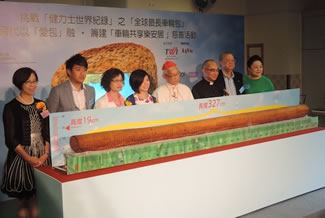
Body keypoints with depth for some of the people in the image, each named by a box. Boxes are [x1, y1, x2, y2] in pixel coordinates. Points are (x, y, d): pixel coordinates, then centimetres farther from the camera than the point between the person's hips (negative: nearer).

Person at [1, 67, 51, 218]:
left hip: (41, 157, 4)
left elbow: (47, 132, 9)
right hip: (21, 158, -4)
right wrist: (28, 158, -16)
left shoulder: (41, 105, 10)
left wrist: (46, 154, -5)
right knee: (23, 200, 0)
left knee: (37, 199, 5)